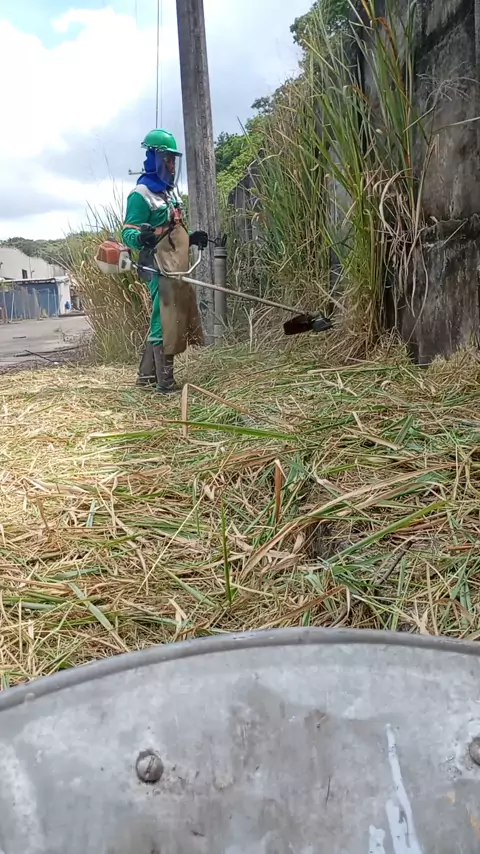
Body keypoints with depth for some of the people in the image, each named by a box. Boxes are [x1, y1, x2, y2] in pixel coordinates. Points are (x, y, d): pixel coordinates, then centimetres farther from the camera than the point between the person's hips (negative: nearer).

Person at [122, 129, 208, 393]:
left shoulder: (170, 192, 20)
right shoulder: (141, 194, -9)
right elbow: (127, 233, -15)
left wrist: (191, 239, 15)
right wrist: (142, 238, -35)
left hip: (177, 268, 10)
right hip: (159, 269, -10)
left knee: (168, 320, 13)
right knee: (164, 322, -10)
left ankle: (146, 374, 23)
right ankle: (165, 381, -6)